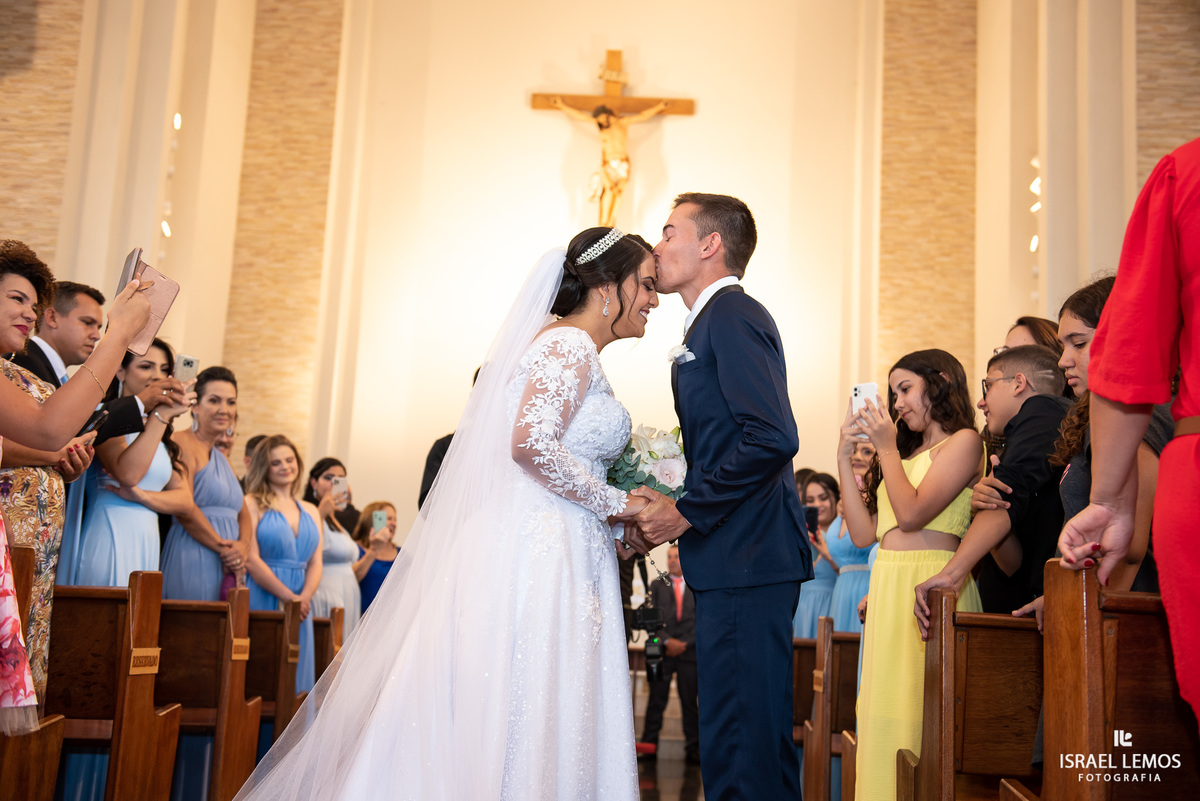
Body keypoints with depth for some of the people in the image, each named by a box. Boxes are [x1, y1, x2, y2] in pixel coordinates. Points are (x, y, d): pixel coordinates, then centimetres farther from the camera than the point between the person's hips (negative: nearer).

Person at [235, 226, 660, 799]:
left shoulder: (567, 347, 21)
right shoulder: (571, 345, -9)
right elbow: (531, 443, -23)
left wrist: (614, 514, 16)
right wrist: (612, 502, -12)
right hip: (540, 555, -9)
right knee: (517, 724, -6)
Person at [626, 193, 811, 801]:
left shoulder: (733, 315, -10)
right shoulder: (711, 324, 21)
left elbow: (771, 439, -22)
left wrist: (686, 513, -15)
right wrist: (668, 509, 10)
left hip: (745, 559, -10)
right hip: (733, 558, 10)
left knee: (739, 740, -5)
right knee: (754, 734, 16)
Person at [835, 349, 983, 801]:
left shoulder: (963, 441, 0)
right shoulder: (908, 452, 22)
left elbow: (912, 514, -13)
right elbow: (864, 533, 13)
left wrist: (886, 449, -5)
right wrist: (845, 457, 11)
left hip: (929, 585, -8)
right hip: (888, 591, 8)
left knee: (917, 709, -6)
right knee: (886, 714, 8)